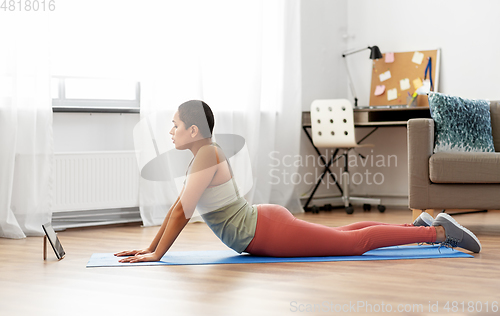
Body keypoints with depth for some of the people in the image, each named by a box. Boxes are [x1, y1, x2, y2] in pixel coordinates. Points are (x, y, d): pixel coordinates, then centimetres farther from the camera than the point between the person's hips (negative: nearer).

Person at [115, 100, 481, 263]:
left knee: (356, 242, -4)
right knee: (342, 235, 21)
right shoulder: (204, 155, 10)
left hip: (268, 231, -9)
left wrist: (157, 255, -17)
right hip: (265, 224, 9)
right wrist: (148, 248, 12)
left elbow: (182, 213, -22)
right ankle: (420, 225, 30)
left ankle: (438, 231, 3)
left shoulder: (207, 155, -19)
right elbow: (177, 209, 15)